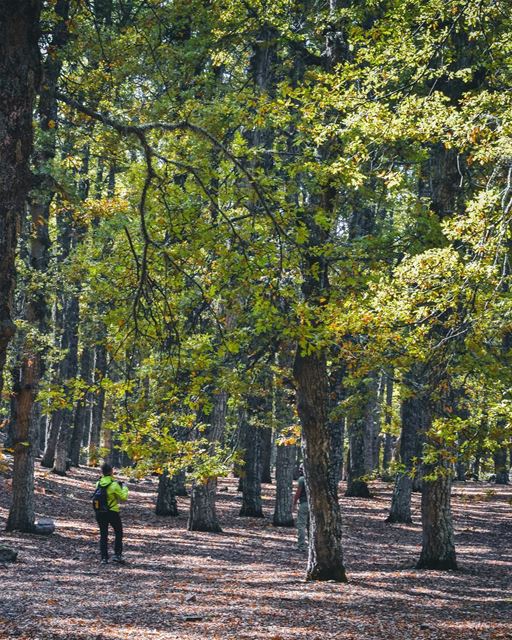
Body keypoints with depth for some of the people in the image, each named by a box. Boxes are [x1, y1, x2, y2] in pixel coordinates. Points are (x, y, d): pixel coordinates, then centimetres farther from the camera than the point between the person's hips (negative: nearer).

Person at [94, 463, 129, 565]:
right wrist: (124, 489, 9)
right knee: (118, 533, 13)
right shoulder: (114, 485, -16)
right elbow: (123, 498, -10)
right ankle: (117, 554, 6)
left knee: (103, 535, 11)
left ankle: (104, 557, 8)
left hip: (100, 513, 4)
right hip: (113, 512, -4)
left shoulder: (98, 483, 0)